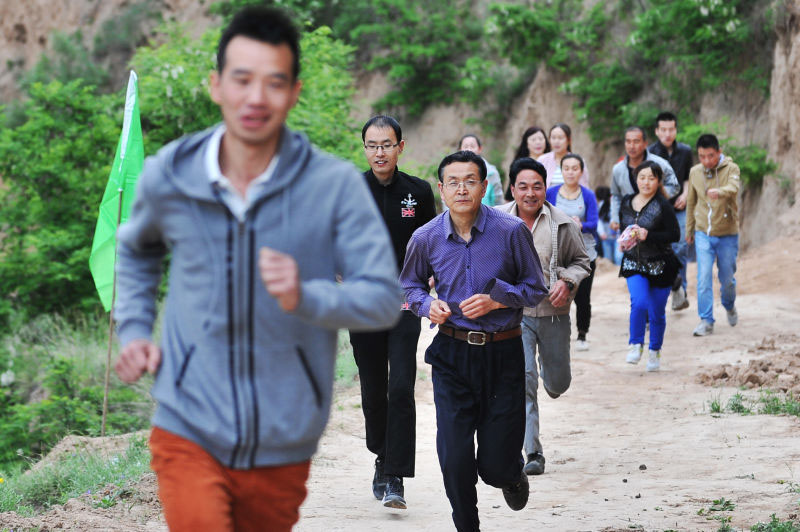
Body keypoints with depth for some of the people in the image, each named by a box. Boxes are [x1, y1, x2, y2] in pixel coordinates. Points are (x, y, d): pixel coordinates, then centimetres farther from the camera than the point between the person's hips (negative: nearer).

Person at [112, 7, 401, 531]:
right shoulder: (167, 177, -2)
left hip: (281, 447, 1)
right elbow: (135, 251, 21)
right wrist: (133, 330, 8)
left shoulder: (335, 185, -10)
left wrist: (304, 298, -30)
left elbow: (385, 299, -13)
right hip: (190, 431, 0)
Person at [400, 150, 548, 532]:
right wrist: (428, 305, -6)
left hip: (503, 354, -1)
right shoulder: (426, 238, -2)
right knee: (454, 459, -4)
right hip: (452, 356, 1)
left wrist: (497, 300, -15)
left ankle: (511, 476, 42)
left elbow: (535, 288, 2)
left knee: (497, 465, 3)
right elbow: (410, 285, 16)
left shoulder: (511, 231, -8)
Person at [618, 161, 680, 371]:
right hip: (634, 263, 2)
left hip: (660, 265, -2)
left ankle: (655, 351, 29)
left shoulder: (662, 205, -12)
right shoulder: (627, 202, 3)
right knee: (639, 302, -21)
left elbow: (675, 235, -14)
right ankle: (636, 345, -3)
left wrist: (648, 236, -23)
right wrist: (624, 240, -2)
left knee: (657, 312, 7)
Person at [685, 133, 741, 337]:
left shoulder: (731, 168, -10)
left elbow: (733, 188, -32)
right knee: (703, 278, -9)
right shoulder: (695, 172, 1)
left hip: (727, 234, -2)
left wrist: (719, 192, -54)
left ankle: (729, 307, 39)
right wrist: (689, 230, 20)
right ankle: (706, 321, -4)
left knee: (727, 278, 9)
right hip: (703, 234, 2)